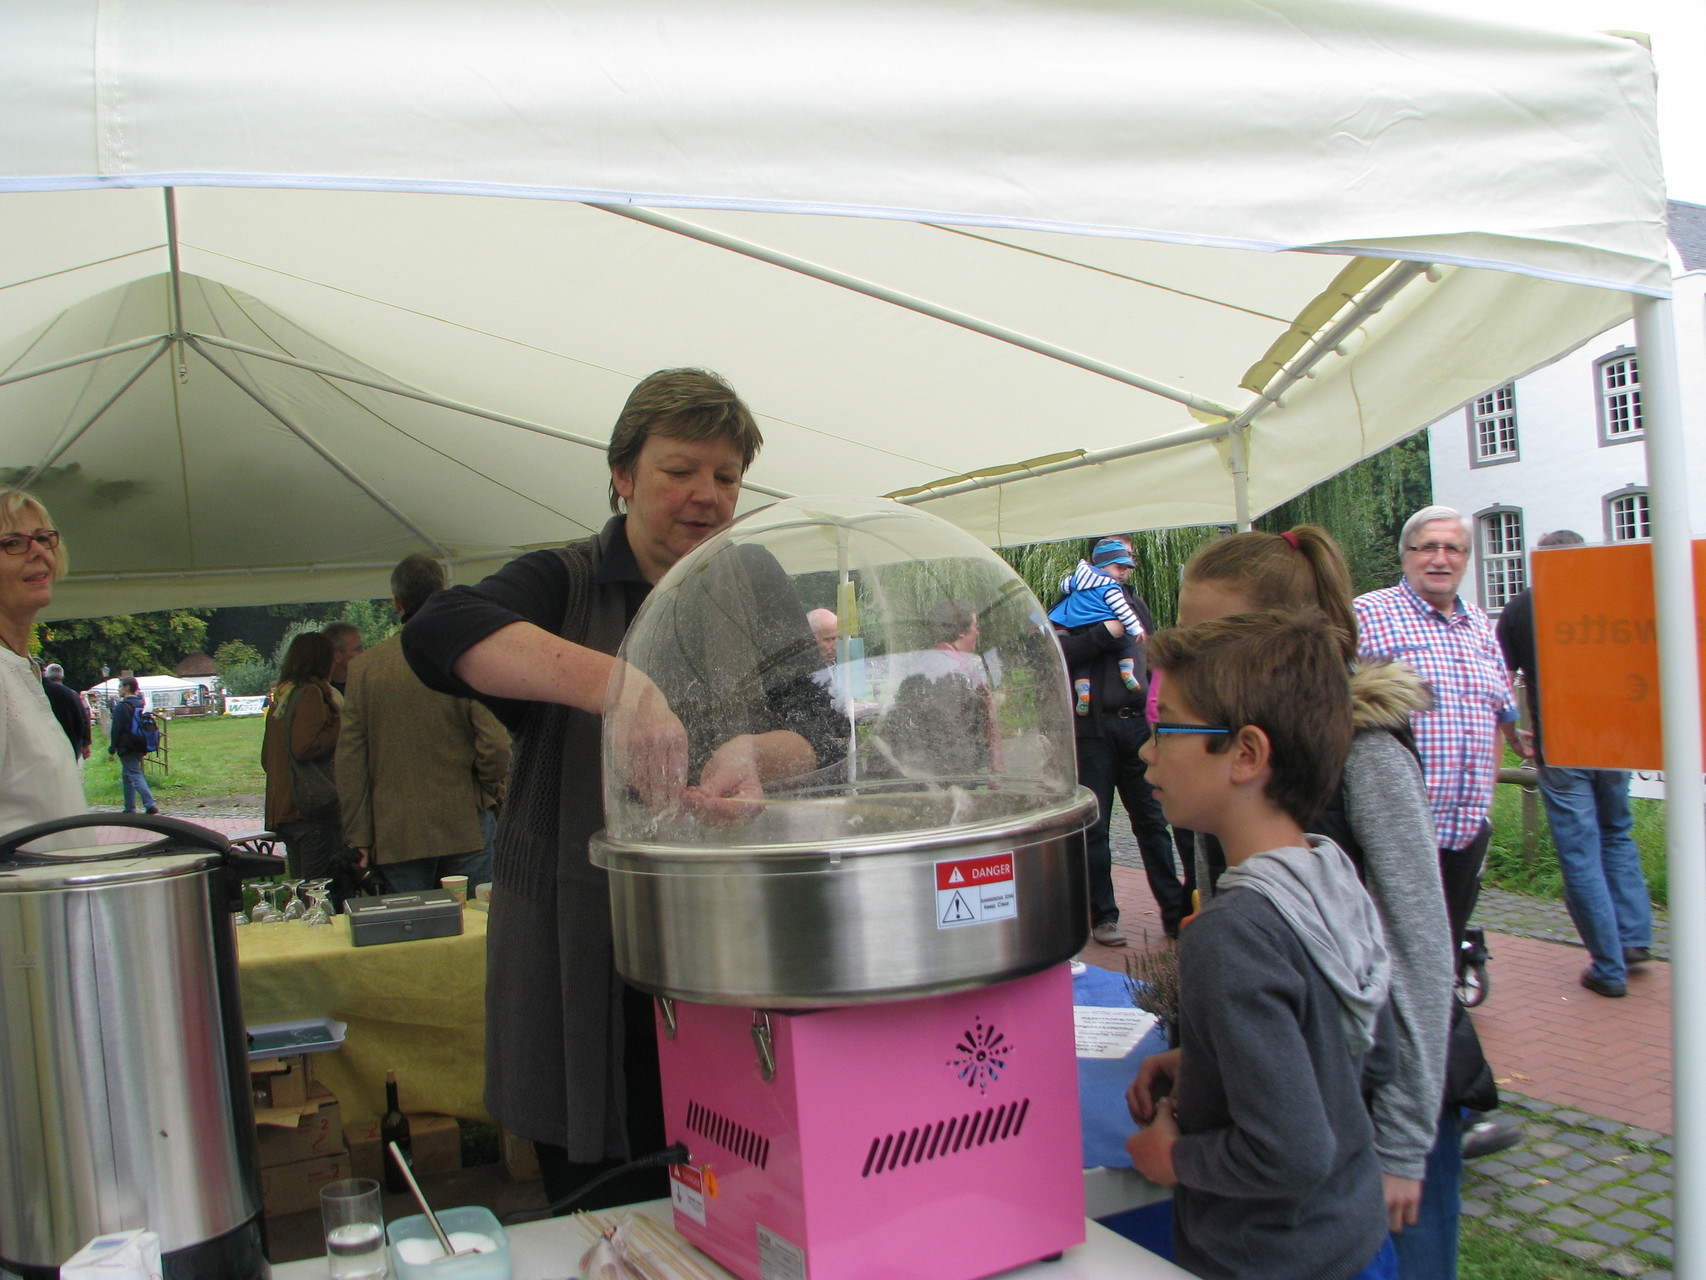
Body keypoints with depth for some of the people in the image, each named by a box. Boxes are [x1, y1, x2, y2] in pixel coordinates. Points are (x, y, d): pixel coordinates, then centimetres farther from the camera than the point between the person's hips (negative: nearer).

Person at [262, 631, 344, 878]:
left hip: (282, 810, 9)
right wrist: (340, 724, -12)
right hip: (311, 811, -9)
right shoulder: (311, 693, -11)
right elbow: (304, 748, -21)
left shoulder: (281, 697, 16)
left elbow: (266, 758, 22)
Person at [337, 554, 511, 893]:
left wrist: (359, 836, 6)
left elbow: (349, 758, 1)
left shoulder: (364, 666, 0)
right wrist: (491, 791, 7)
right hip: (463, 827, -2)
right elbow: (494, 745, -13)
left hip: (396, 836, 2)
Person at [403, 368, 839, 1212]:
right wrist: (617, 683, -35)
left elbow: (827, 732, -2)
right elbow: (438, 633, -20)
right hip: (592, 993, -2)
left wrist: (758, 755, -26)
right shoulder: (563, 586, 0)